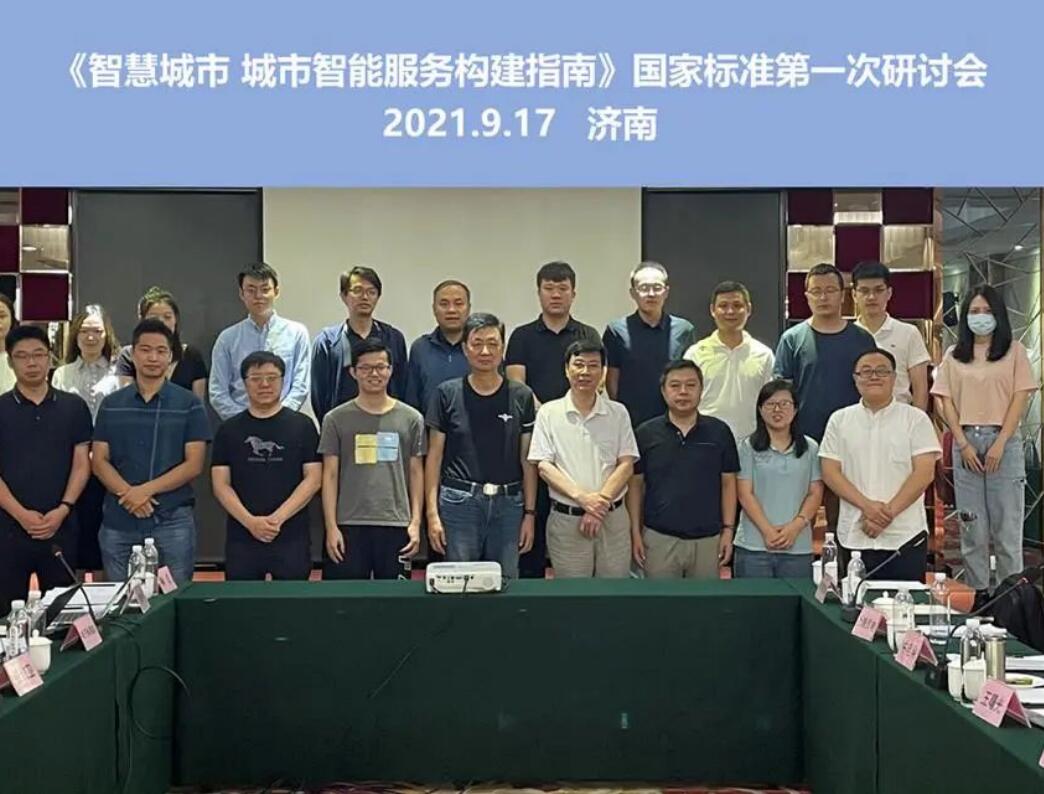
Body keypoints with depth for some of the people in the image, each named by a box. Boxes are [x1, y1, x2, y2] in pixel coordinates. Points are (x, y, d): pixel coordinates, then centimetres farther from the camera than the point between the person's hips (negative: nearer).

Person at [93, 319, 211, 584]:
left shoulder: (189, 405, 2)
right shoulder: (111, 405, 10)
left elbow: (193, 465, -4)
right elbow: (99, 461, 5)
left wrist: (147, 489, -15)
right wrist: (127, 493, -13)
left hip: (173, 522, -2)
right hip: (118, 523, 2)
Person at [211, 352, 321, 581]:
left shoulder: (302, 426, 5)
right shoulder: (229, 430, 9)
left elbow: (313, 479, 0)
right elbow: (221, 484, 4)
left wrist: (278, 517, -11)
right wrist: (250, 521, -11)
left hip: (292, 536, -1)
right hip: (241, 537, 1)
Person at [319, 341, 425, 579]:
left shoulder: (411, 418, 7)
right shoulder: (336, 419, 4)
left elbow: (416, 472, 9)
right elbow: (330, 476, 4)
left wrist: (415, 522, 2)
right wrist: (331, 527, -3)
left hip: (396, 525, 1)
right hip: (349, 525, -1)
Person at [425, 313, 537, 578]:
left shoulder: (521, 396, 5)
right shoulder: (447, 394, 2)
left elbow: (527, 460, 7)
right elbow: (434, 457, 3)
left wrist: (530, 513, 3)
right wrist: (432, 512, -3)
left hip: (508, 504, 1)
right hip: (459, 503, -1)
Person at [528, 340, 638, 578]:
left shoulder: (618, 413, 7)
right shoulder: (549, 413, 3)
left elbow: (626, 465, 2)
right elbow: (543, 466, -3)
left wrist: (600, 503, -12)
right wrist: (582, 497, -16)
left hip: (613, 517, 1)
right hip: (566, 519, -1)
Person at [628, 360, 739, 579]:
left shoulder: (719, 432, 1)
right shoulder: (645, 433, 0)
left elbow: (728, 484, 6)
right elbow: (635, 484, 4)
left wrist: (728, 530, 1)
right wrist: (635, 532, 0)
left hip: (707, 539, 1)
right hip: (659, 538, 0)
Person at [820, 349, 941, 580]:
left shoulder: (916, 419, 3)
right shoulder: (839, 420, 8)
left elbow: (925, 472, -5)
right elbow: (830, 472, 2)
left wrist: (889, 512, -13)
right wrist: (866, 505, -12)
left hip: (905, 537, -2)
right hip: (854, 537, 2)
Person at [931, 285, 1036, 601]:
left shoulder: (1014, 351, 4)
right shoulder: (954, 356, 11)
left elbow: (1020, 398, -2)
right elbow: (945, 401, 5)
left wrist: (1000, 444, -11)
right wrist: (963, 444, -6)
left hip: (1003, 441, -2)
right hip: (965, 442, 2)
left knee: (1006, 524, 0)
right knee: (971, 525, 7)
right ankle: (976, 592, 14)